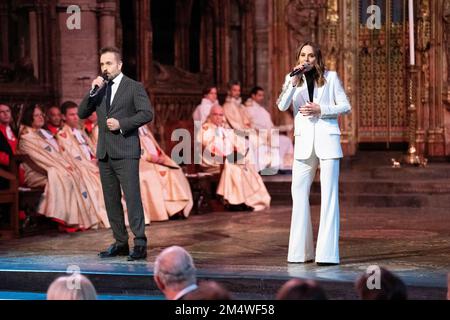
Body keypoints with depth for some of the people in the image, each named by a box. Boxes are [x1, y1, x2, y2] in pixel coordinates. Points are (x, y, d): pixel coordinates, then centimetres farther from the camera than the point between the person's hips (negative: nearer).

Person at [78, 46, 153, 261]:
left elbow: (147, 113, -9)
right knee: (111, 200, 8)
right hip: (104, 153, 6)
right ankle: (120, 243, 16)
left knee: (132, 198, -11)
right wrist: (93, 92, -5)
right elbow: (82, 114, 8)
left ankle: (140, 245, -11)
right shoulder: (99, 88, 15)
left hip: (125, 152, -6)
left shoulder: (134, 87, -1)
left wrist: (121, 123, -16)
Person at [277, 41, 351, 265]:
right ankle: (301, 252, 13)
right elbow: (282, 106, -5)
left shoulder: (331, 77, 3)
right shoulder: (292, 79, 8)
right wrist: (294, 82, -17)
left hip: (327, 139, -3)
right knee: (299, 194, 5)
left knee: (329, 195, -6)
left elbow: (345, 106, 3)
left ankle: (328, 253, -9)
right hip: (304, 142, 3)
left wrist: (320, 109, -10)